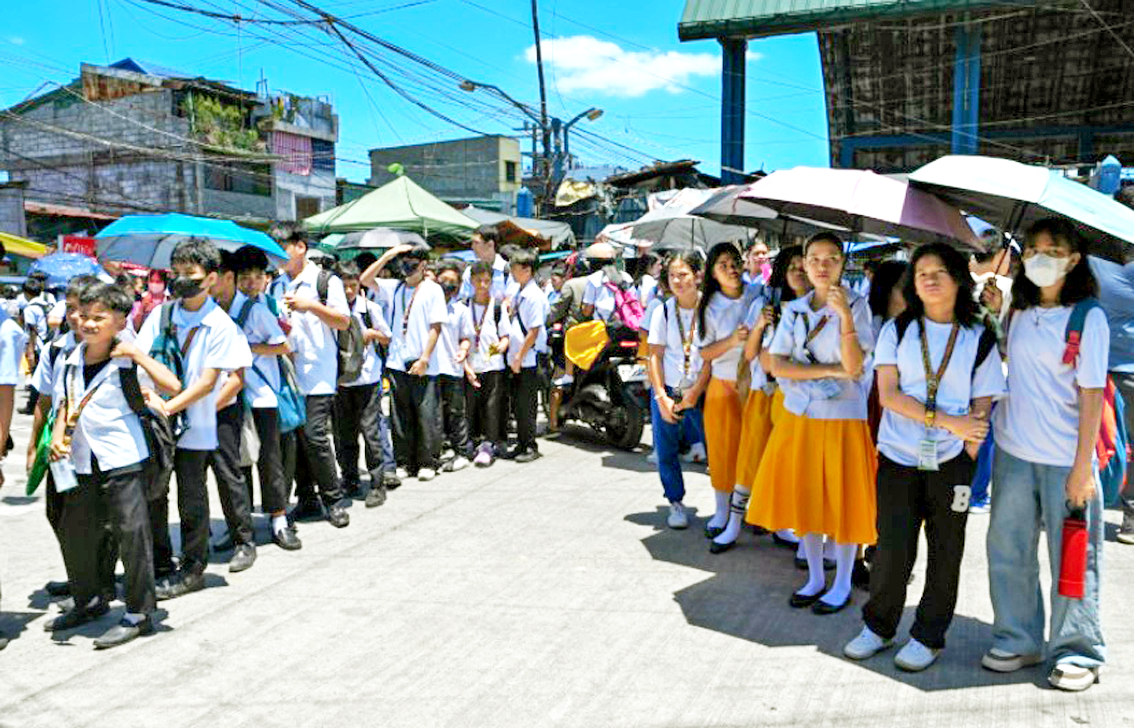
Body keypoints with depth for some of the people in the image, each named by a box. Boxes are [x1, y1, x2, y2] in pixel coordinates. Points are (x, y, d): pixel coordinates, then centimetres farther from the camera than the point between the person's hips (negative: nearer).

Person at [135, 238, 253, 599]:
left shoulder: (220, 325, -10)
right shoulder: (160, 315, 3)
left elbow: (208, 380, -13)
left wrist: (169, 407, -22)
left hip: (195, 426, -5)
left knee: (191, 500, 7)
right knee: (151, 494, 13)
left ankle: (192, 569, 23)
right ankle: (159, 566, 29)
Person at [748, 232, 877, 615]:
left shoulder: (856, 305, -5)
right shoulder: (794, 310, 5)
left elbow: (854, 366, -17)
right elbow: (777, 365, -5)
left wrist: (844, 314, -26)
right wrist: (831, 371, -14)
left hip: (843, 418, -4)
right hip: (798, 416, 4)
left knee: (842, 501, 4)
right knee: (804, 498, 10)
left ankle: (842, 585, 22)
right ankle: (815, 577, 28)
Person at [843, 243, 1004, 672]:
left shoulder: (980, 340, 4)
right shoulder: (897, 330, 4)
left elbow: (982, 409, 3)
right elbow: (888, 393, -6)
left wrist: (967, 458, -8)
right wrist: (947, 421, -15)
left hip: (951, 462, 0)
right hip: (898, 458, 0)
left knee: (945, 552, 7)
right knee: (892, 549, 1)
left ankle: (928, 637, 25)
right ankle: (878, 627, 22)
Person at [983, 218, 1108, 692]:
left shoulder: (1089, 317, -8)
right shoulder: (1020, 312, 7)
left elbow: (1091, 395, -11)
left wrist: (1082, 466, -13)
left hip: (1065, 458, -5)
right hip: (1013, 452, 5)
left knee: (1072, 559, 6)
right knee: (1007, 550, 11)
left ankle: (1076, 652, 22)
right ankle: (1018, 640, 26)